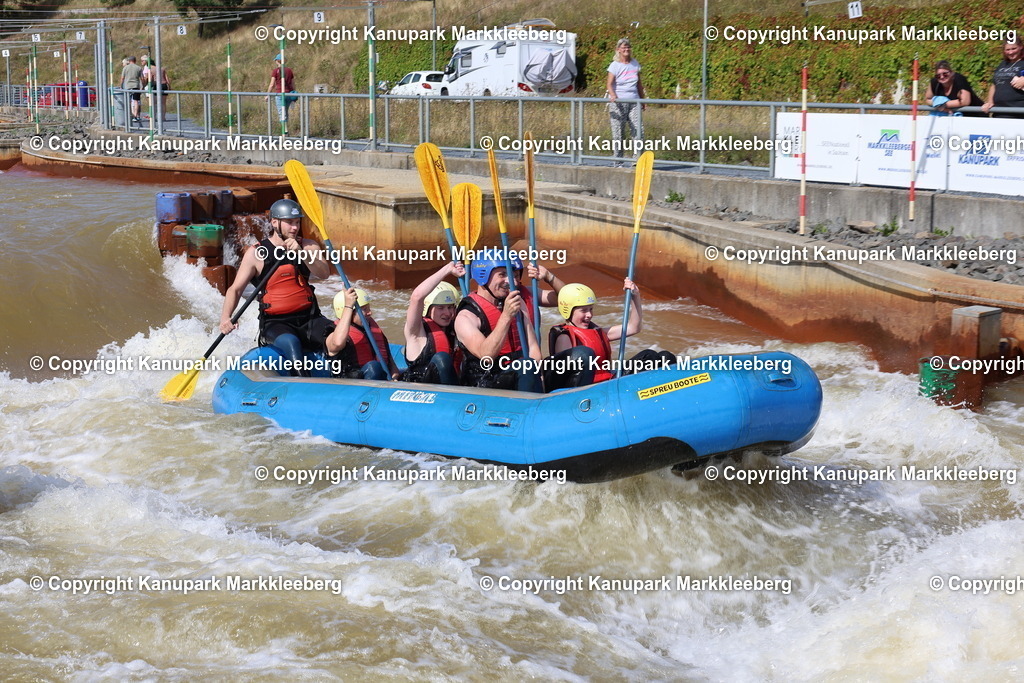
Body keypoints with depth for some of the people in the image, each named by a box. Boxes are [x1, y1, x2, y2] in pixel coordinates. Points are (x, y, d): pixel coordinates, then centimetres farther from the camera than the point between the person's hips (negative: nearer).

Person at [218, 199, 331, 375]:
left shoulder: (308, 246, 8)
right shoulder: (256, 253, -1)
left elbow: (324, 273, -10)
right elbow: (235, 289, -2)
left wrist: (301, 253, -26)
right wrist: (225, 317, -20)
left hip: (309, 320, 3)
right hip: (275, 323, -3)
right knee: (291, 342, -36)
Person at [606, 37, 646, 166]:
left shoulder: (635, 64, 13)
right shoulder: (614, 65, -1)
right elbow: (609, 84, -9)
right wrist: (613, 96, -28)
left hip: (634, 102, 4)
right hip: (618, 102, -4)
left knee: (638, 131, -9)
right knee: (618, 133, -3)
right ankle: (618, 162, 3)